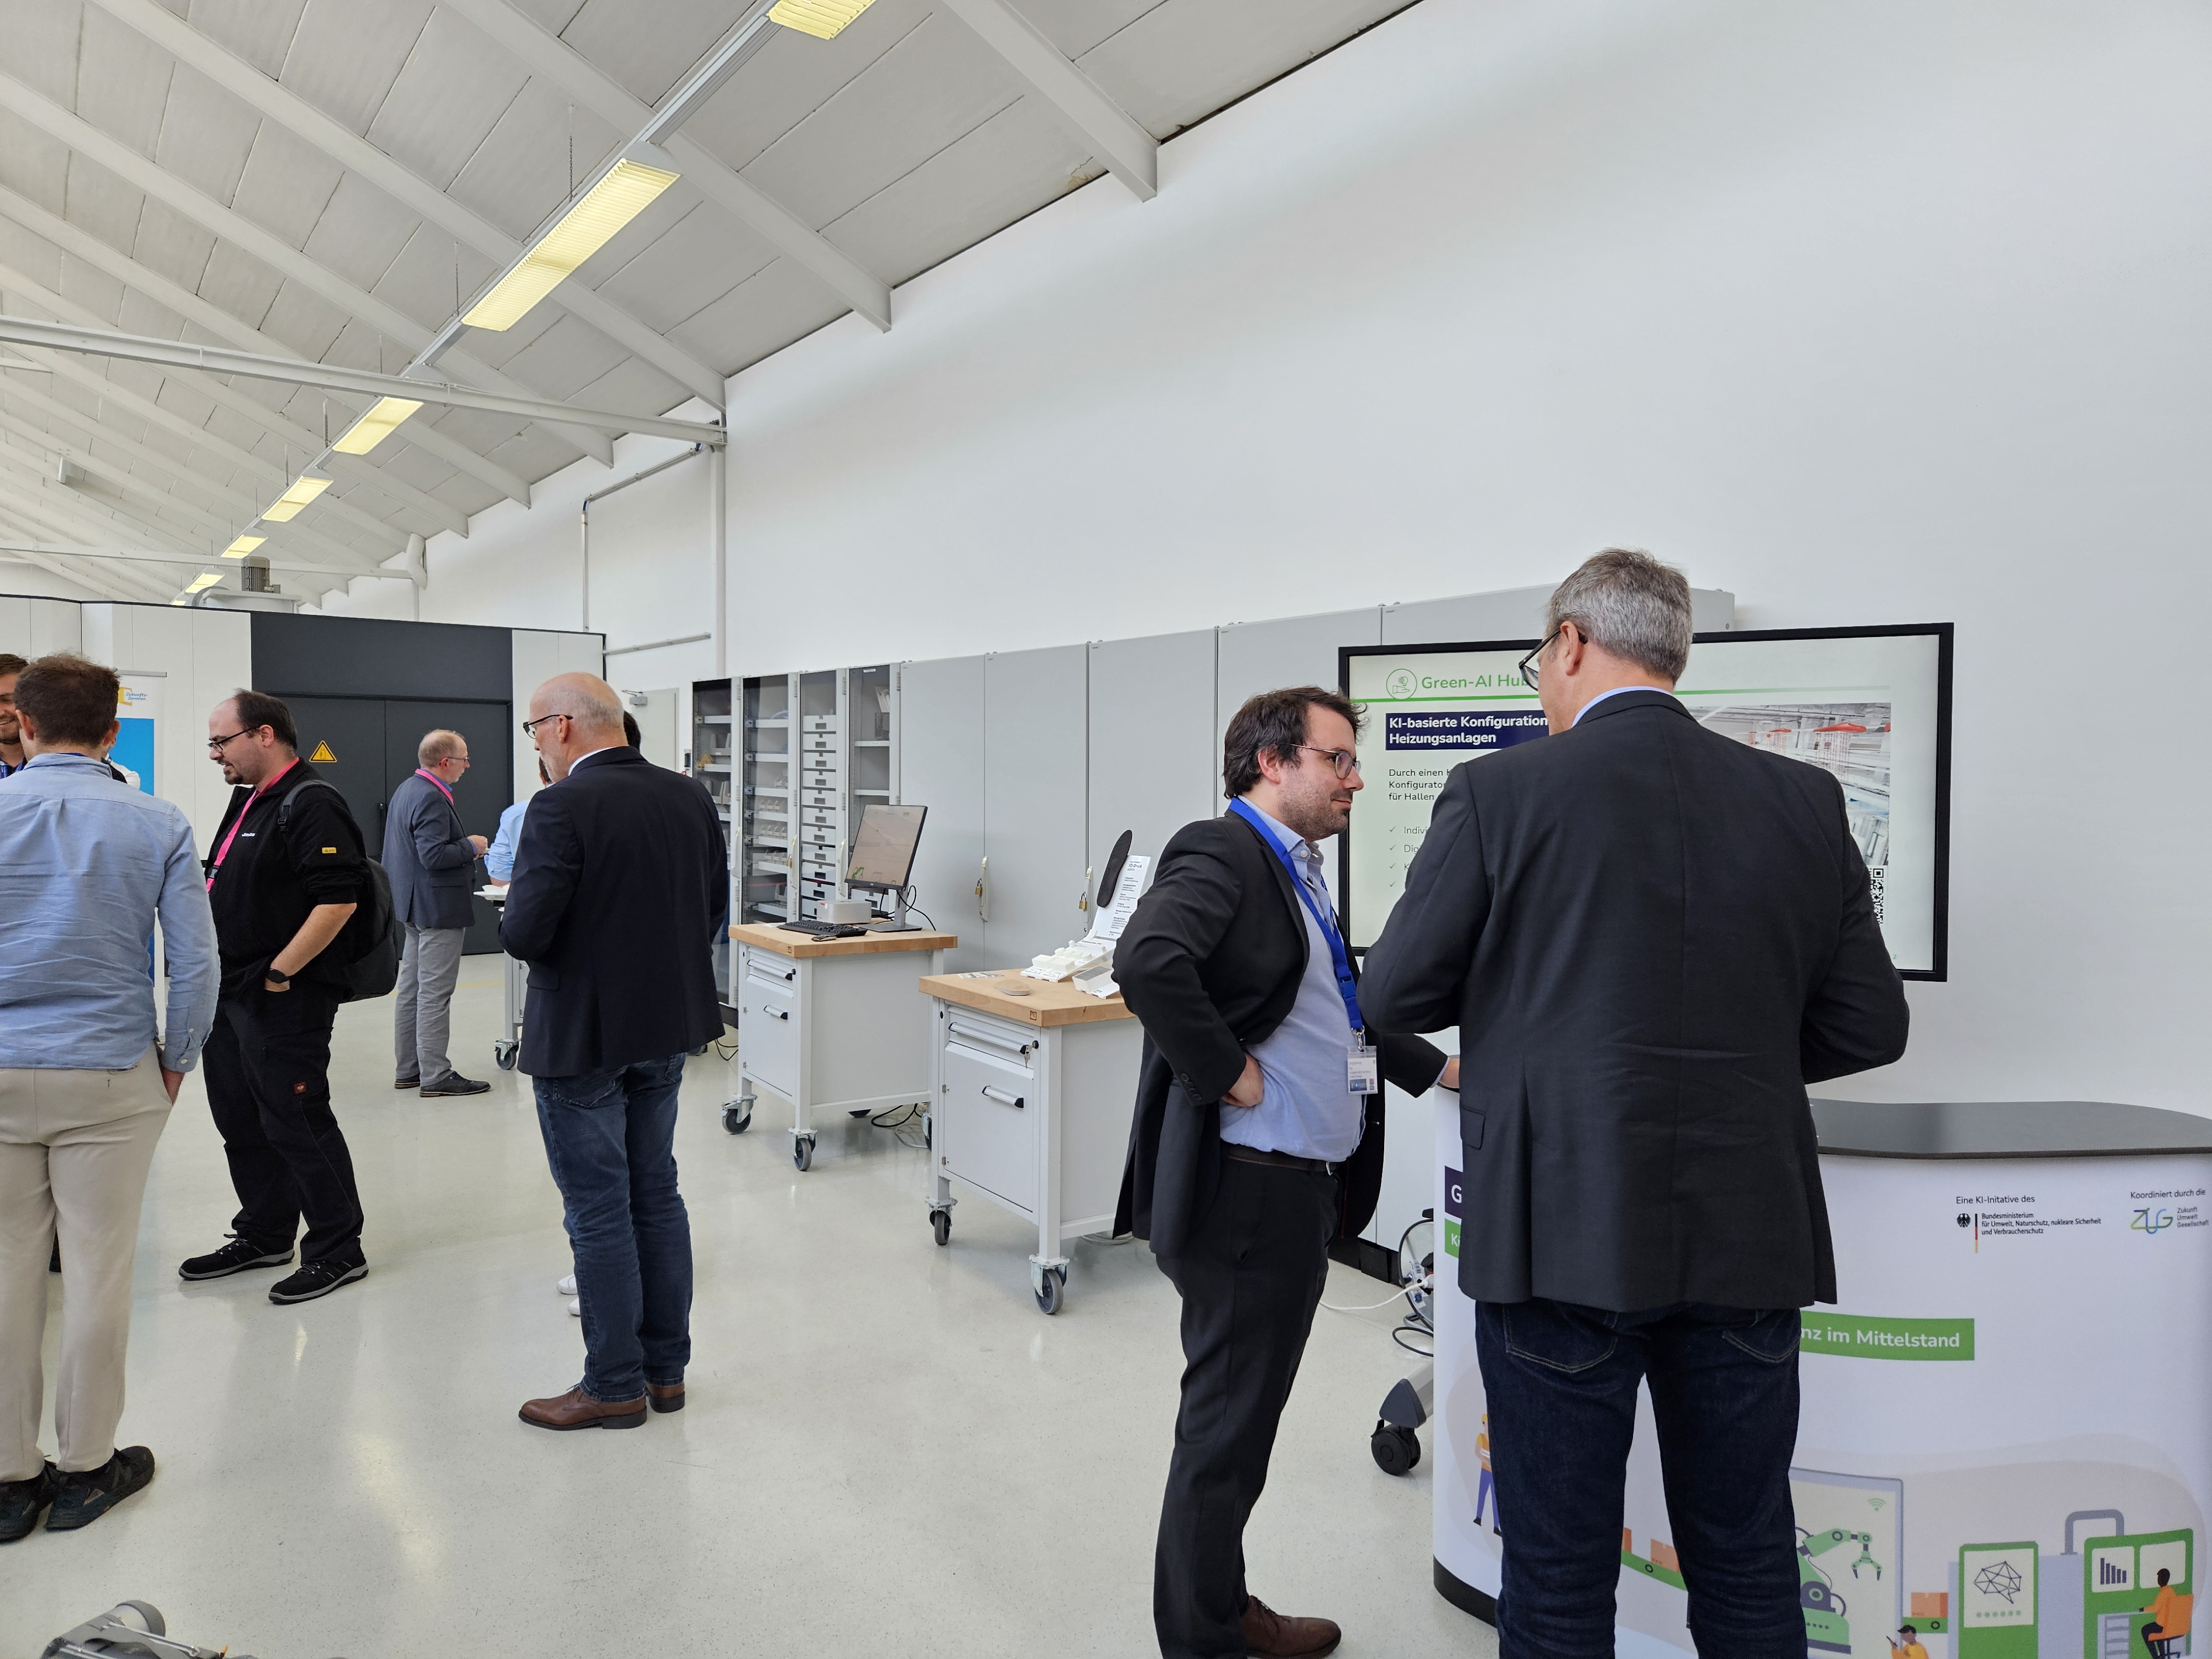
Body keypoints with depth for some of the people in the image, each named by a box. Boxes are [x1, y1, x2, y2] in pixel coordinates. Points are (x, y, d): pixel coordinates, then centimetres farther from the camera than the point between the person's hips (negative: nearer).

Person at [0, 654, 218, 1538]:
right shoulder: (157, 825, -4)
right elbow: (195, 961, -6)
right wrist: (176, 1060, 7)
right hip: (110, 1076, -1)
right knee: (98, 1270, 7)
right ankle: (86, 1468, 20)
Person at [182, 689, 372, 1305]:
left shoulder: (311, 805, -16)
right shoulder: (248, 801, 15)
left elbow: (338, 898, -26)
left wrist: (280, 972, -22)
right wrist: (225, 975, 15)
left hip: (282, 1000, -10)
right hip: (231, 995, 10)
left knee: (295, 1123, -3)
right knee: (241, 1121, 17)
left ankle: (337, 1250, 8)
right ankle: (264, 1236, 32)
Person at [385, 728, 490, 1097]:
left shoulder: (406, 790, 12)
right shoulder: (432, 799, -21)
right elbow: (434, 856, -28)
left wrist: (464, 849, 16)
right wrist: (472, 846, -13)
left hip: (414, 907, 11)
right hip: (439, 908, -11)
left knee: (411, 990, 15)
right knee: (435, 994, -5)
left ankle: (408, 1070, 24)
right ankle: (435, 1076, 0)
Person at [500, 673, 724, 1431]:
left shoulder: (561, 808, -19)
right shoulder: (691, 797, 2)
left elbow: (525, 932, -22)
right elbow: (714, 910, 8)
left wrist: (513, 922, -1)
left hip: (583, 1031, -7)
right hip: (667, 1025, 7)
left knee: (598, 1210, 5)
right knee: (657, 1191, 17)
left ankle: (615, 1386, 17)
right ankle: (666, 1368, 27)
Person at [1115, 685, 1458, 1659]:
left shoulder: (1296, 870, 16)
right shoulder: (1221, 853, -15)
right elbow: (1147, 960, -34)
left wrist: (1432, 1068, 23)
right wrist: (1228, 1072, -25)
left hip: (1300, 1188, 10)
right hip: (1246, 1190, -10)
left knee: (1242, 1417, 22)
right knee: (1226, 1430, 4)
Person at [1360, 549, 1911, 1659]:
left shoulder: (1501, 792, -10)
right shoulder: (1806, 801, 2)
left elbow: (1393, 997, -4)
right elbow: (1868, 1027, 5)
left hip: (1565, 1236, -4)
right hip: (1747, 1237, 4)